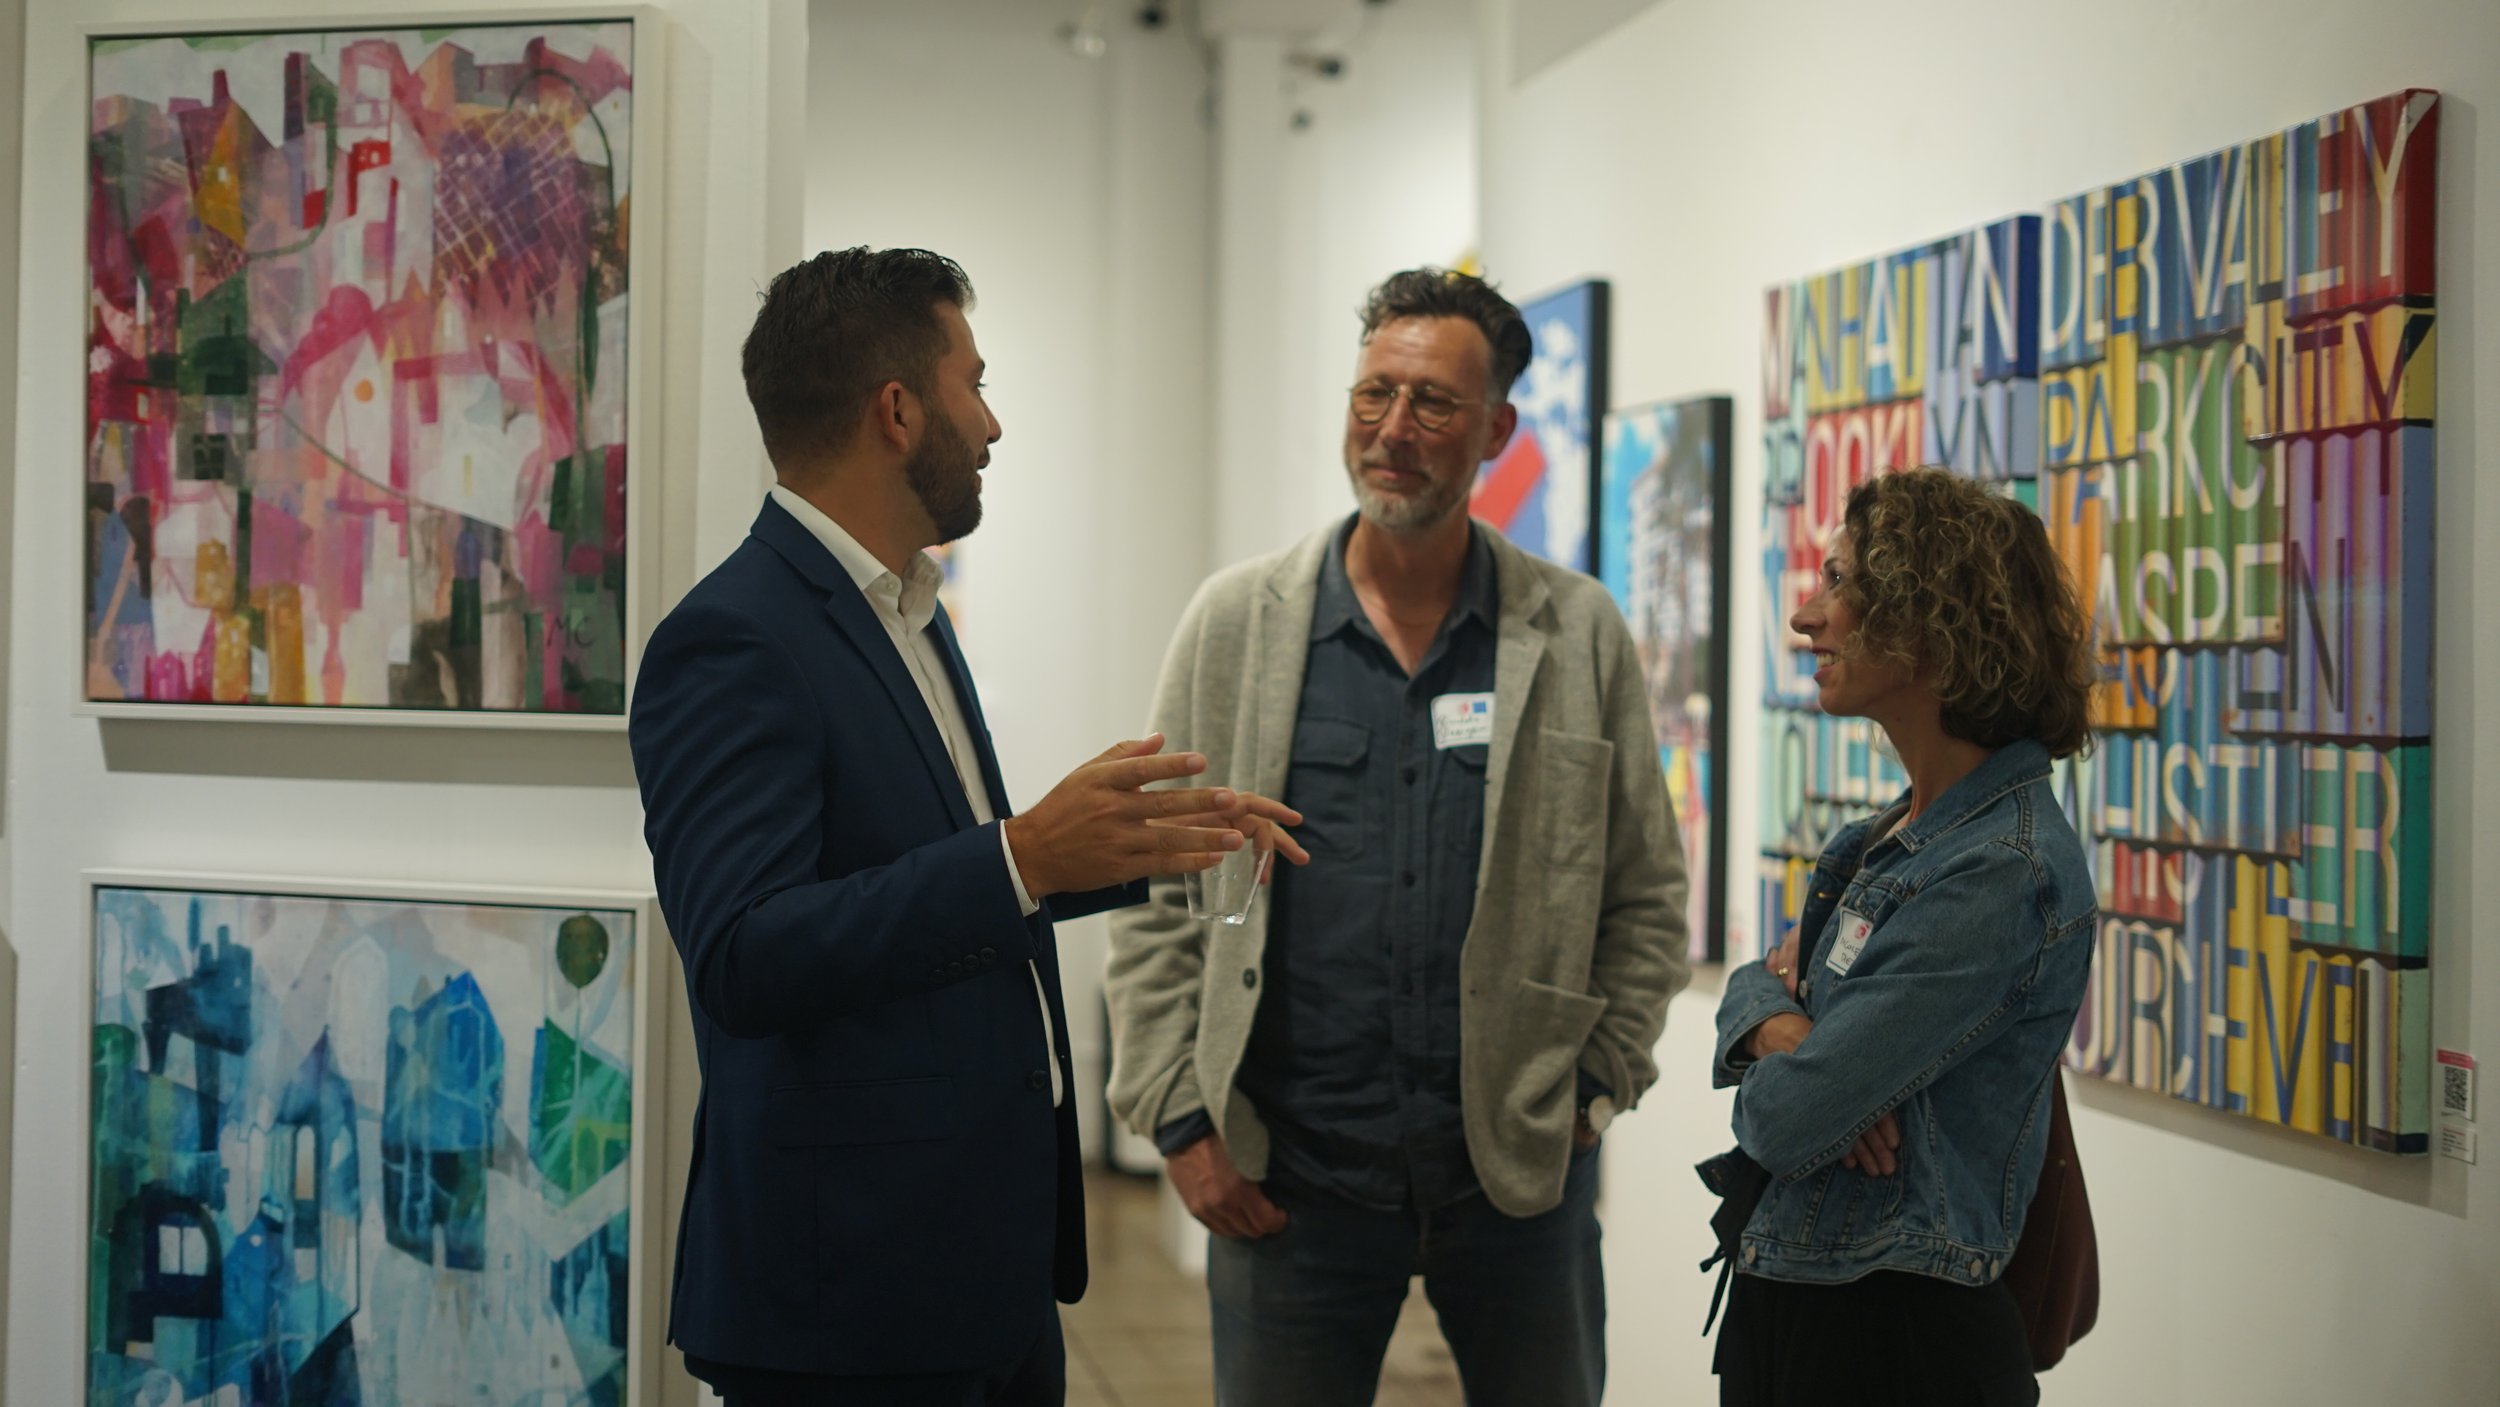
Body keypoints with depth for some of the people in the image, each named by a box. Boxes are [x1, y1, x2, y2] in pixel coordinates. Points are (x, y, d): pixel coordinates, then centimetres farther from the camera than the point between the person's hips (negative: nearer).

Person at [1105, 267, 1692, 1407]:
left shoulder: (1580, 635, 3)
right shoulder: (1235, 624, 2)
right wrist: (1180, 1120, -3)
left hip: (1522, 1171, 1)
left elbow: (1646, 894, 9)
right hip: (1288, 1172, 0)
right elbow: (1157, 897, 2)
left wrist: (1594, 1086, 1)